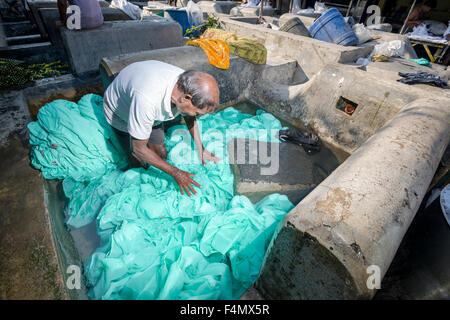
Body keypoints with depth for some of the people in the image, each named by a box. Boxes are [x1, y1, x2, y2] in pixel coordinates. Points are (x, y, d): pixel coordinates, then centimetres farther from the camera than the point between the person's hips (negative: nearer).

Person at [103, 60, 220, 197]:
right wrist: (175, 173, -30)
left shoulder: (187, 82, -28)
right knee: (139, 163, 1)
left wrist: (201, 149, -7)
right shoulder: (147, 98, -48)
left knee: (162, 155, 6)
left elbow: (189, 116, -4)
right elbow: (139, 148, -32)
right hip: (120, 112, -4)